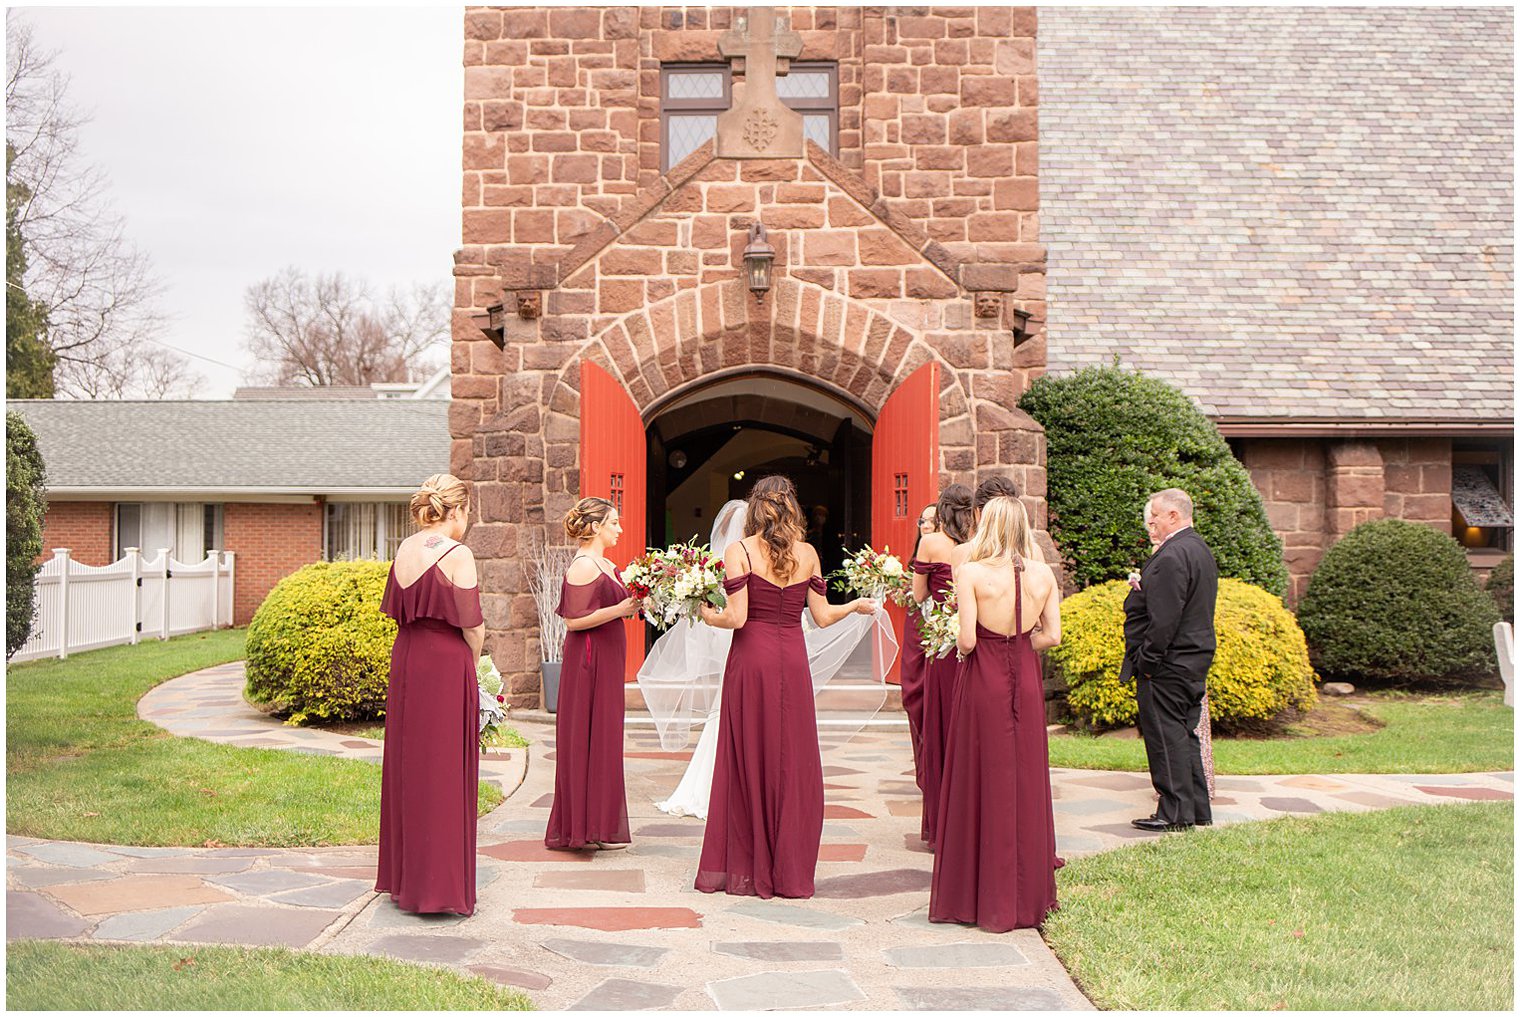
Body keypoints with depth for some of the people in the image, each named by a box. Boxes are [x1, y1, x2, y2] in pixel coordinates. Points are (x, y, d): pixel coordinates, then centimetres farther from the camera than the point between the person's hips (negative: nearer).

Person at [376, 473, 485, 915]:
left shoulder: (404, 550, 7)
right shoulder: (457, 555, -13)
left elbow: (398, 611, 11)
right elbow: (472, 625, -13)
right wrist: (472, 663, 5)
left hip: (405, 661, 7)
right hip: (446, 666, -7)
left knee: (407, 766, 14)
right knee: (443, 771, 1)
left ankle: (404, 877, 24)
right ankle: (440, 885, 7)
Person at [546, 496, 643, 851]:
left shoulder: (607, 566, 15)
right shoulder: (582, 566, -14)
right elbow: (574, 620, -20)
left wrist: (633, 606, 5)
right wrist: (620, 609, -23)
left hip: (606, 661, 10)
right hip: (589, 660, -10)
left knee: (604, 738, 11)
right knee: (590, 738, -5)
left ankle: (600, 825, 17)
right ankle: (589, 827, 2)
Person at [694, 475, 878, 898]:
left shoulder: (739, 552, -5)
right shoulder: (807, 554, 4)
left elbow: (736, 618, -12)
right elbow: (823, 616, 7)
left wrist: (708, 616, 8)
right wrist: (857, 605, 25)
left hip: (751, 661, -2)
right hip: (793, 661, 2)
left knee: (748, 761, 6)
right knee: (793, 763, 9)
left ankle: (745, 871, 12)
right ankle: (789, 873, 15)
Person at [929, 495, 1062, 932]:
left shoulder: (971, 572, -11)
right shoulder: (1043, 574, 1)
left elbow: (967, 640, -15)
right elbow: (1051, 636, 1)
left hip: (983, 682, -4)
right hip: (1026, 682, 4)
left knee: (982, 782, 5)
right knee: (1026, 781, 12)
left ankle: (982, 898, 12)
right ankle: (1027, 894, 20)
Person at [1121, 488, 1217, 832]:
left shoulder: (1172, 556, -20)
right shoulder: (1199, 549, 14)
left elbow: (1164, 619, -24)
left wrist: (1146, 662, -17)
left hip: (1168, 664, -10)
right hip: (1195, 659, 10)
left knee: (1166, 736, -2)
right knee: (1184, 735, 16)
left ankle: (1175, 813, 3)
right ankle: (1197, 811, 22)